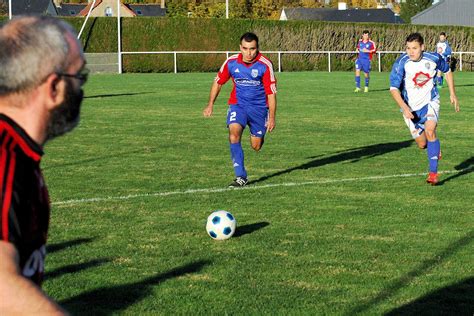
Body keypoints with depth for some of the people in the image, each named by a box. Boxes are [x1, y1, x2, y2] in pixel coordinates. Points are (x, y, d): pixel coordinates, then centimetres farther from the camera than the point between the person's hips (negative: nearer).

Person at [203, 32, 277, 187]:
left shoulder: (265, 65, -17)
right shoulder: (231, 62, -9)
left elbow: (271, 93, -12)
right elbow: (218, 82, 8)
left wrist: (272, 118, -12)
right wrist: (210, 104, 7)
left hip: (259, 107, -1)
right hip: (238, 104, 1)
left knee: (256, 146, 4)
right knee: (234, 133, -24)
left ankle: (259, 136, 45)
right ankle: (241, 176, -20)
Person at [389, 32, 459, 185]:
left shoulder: (434, 58, -14)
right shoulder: (401, 63, -21)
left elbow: (447, 71, 7)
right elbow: (393, 88, -21)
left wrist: (452, 94, 6)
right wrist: (404, 108, -33)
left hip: (430, 101, 0)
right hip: (411, 107, 1)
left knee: (430, 131, -25)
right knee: (422, 144, 4)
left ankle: (433, 173, -20)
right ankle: (435, 149, 42)